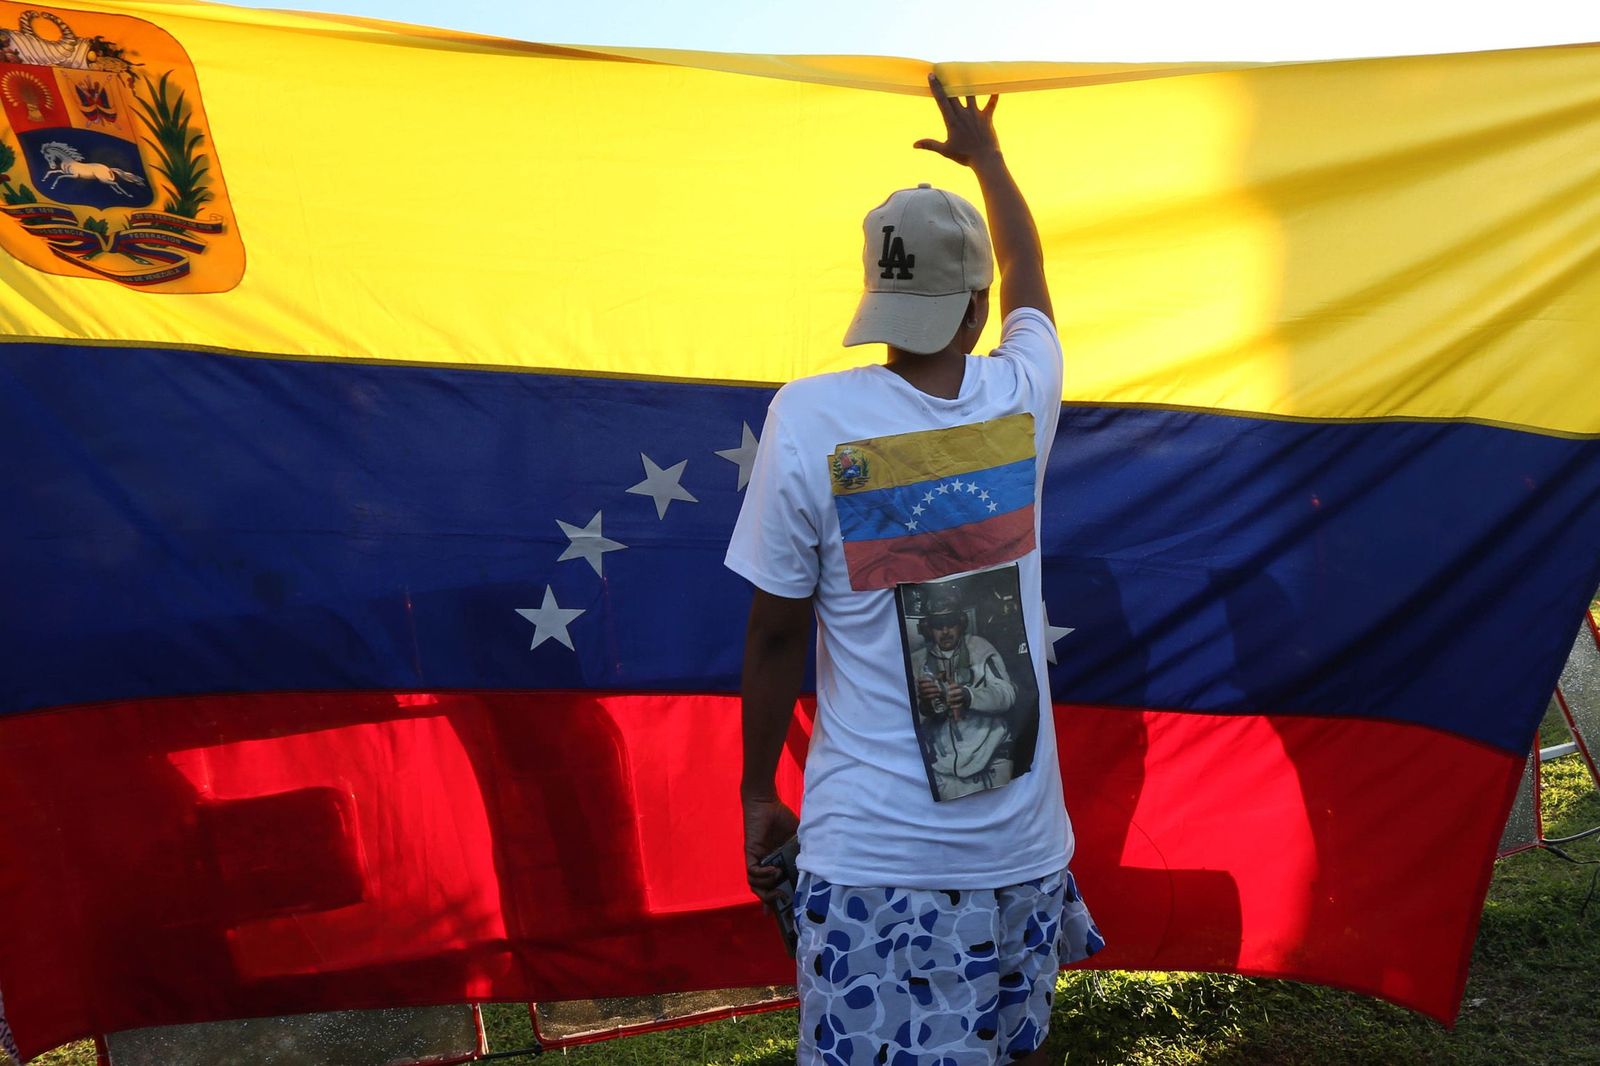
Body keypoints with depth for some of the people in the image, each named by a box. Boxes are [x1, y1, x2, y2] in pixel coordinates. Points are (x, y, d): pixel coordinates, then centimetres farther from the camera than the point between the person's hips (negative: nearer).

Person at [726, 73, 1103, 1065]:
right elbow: (1028, 272, 21)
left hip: (873, 849, -3)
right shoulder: (1021, 398, -2)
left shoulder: (809, 417, -12)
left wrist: (760, 792, 8)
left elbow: (778, 633, -6)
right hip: (1021, 837, 3)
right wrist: (986, 153, 38)